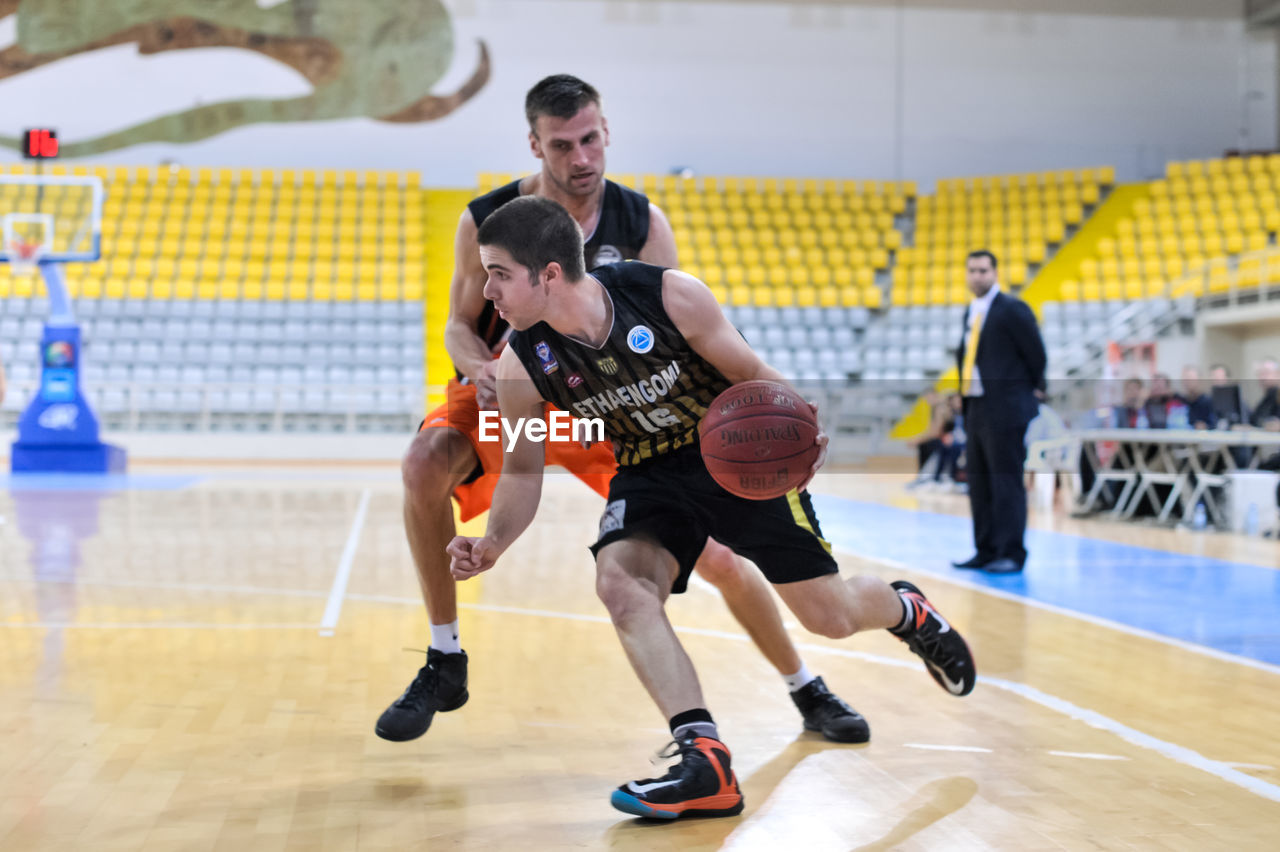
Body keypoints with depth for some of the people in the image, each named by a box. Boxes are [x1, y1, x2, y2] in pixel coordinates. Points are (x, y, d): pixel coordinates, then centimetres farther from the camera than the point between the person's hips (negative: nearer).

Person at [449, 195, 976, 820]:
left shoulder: (672, 297, -26)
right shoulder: (522, 364, -17)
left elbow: (749, 372, -11)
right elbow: (523, 470, -3)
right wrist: (494, 542, -21)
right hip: (650, 475, 3)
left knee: (830, 616, 1)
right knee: (618, 581, -28)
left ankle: (907, 610, 39)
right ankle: (704, 763, -26)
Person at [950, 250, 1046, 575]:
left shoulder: (1012, 309, -10)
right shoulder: (971, 313, 15)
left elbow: (1036, 353, -8)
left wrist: (1035, 390, -2)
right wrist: (965, 388, 12)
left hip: (1005, 410, -8)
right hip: (976, 408, 9)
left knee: (1006, 482, -6)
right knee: (979, 483, 11)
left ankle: (1012, 554, -1)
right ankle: (987, 551, 19)